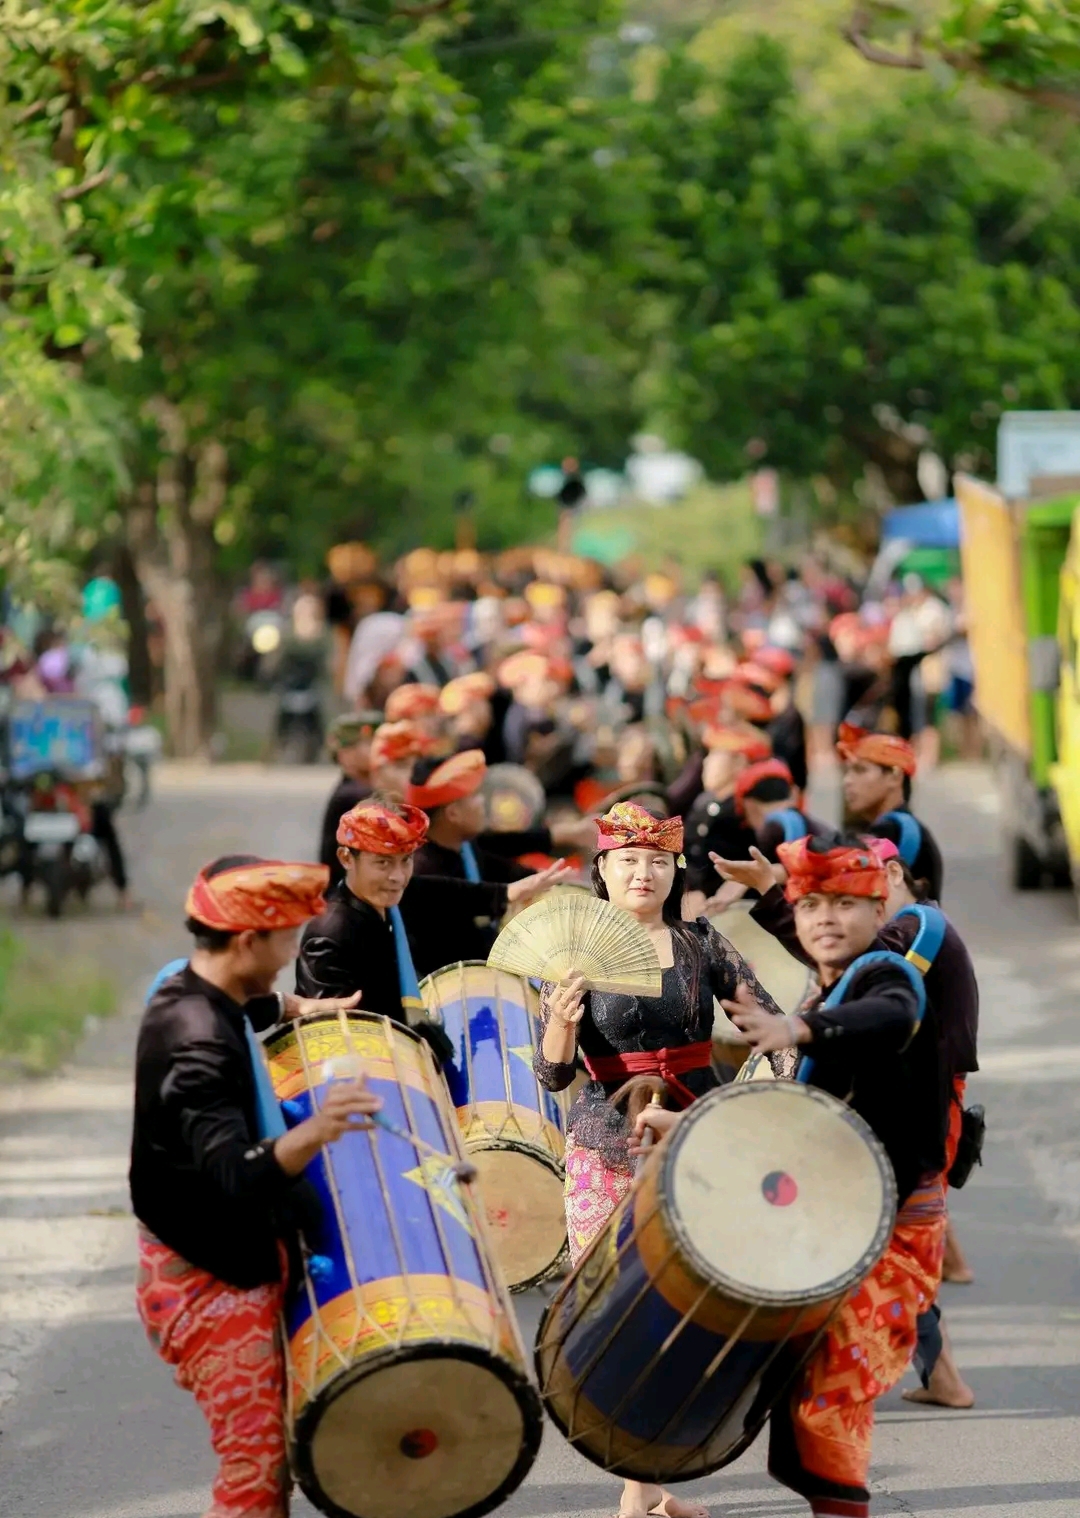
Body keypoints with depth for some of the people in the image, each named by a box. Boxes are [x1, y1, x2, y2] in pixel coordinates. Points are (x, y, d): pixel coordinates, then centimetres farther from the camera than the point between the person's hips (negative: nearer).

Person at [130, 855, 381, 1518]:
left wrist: (299, 1009, 26)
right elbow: (234, 1176, -43)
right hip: (210, 1284, -10)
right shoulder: (197, 1045, -29)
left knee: (272, 1461, 19)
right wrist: (313, 1133, -56)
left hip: (237, 1263, 10)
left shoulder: (193, 993, 3)